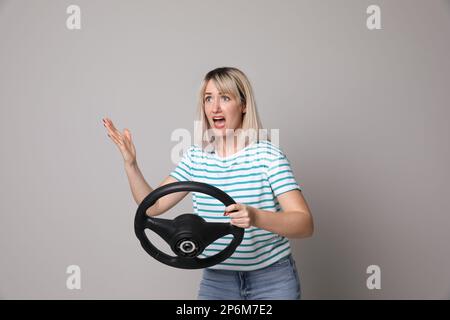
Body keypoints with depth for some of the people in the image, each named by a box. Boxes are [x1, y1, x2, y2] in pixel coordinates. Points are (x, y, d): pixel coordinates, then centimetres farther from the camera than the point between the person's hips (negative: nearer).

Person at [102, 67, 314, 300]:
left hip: (271, 280, -3)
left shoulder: (268, 155, -15)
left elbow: (305, 224, -21)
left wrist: (255, 217, -39)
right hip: (215, 281, 4)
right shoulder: (195, 157, -1)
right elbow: (152, 206, 1)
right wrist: (130, 164, -12)